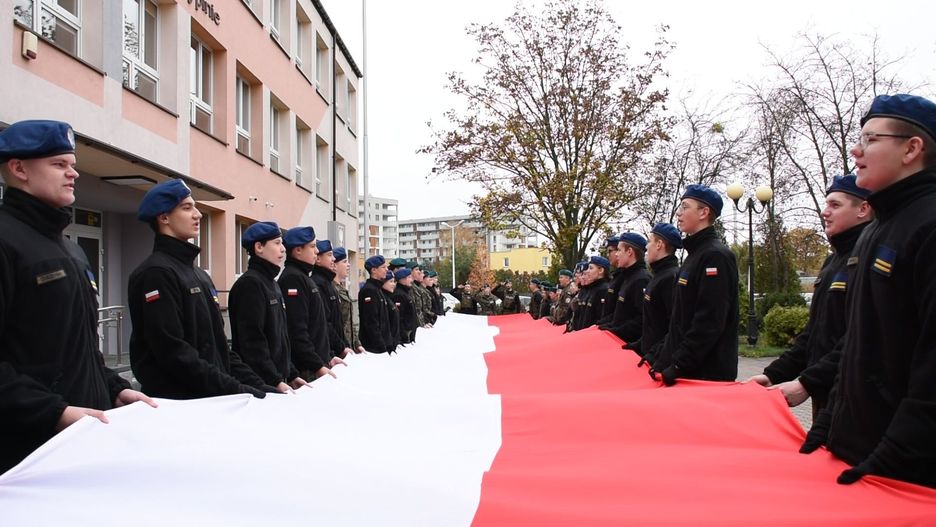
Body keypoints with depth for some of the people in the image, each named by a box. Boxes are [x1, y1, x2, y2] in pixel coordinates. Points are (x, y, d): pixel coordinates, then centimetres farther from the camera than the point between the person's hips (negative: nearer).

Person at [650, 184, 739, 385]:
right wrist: (663, 361, 13)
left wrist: (679, 367, -20)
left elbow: (709, 323, -21)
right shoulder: (695, 254, 17)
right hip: (688, 370, 9)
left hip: (709, 374, -9)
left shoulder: (716, 256, -13)